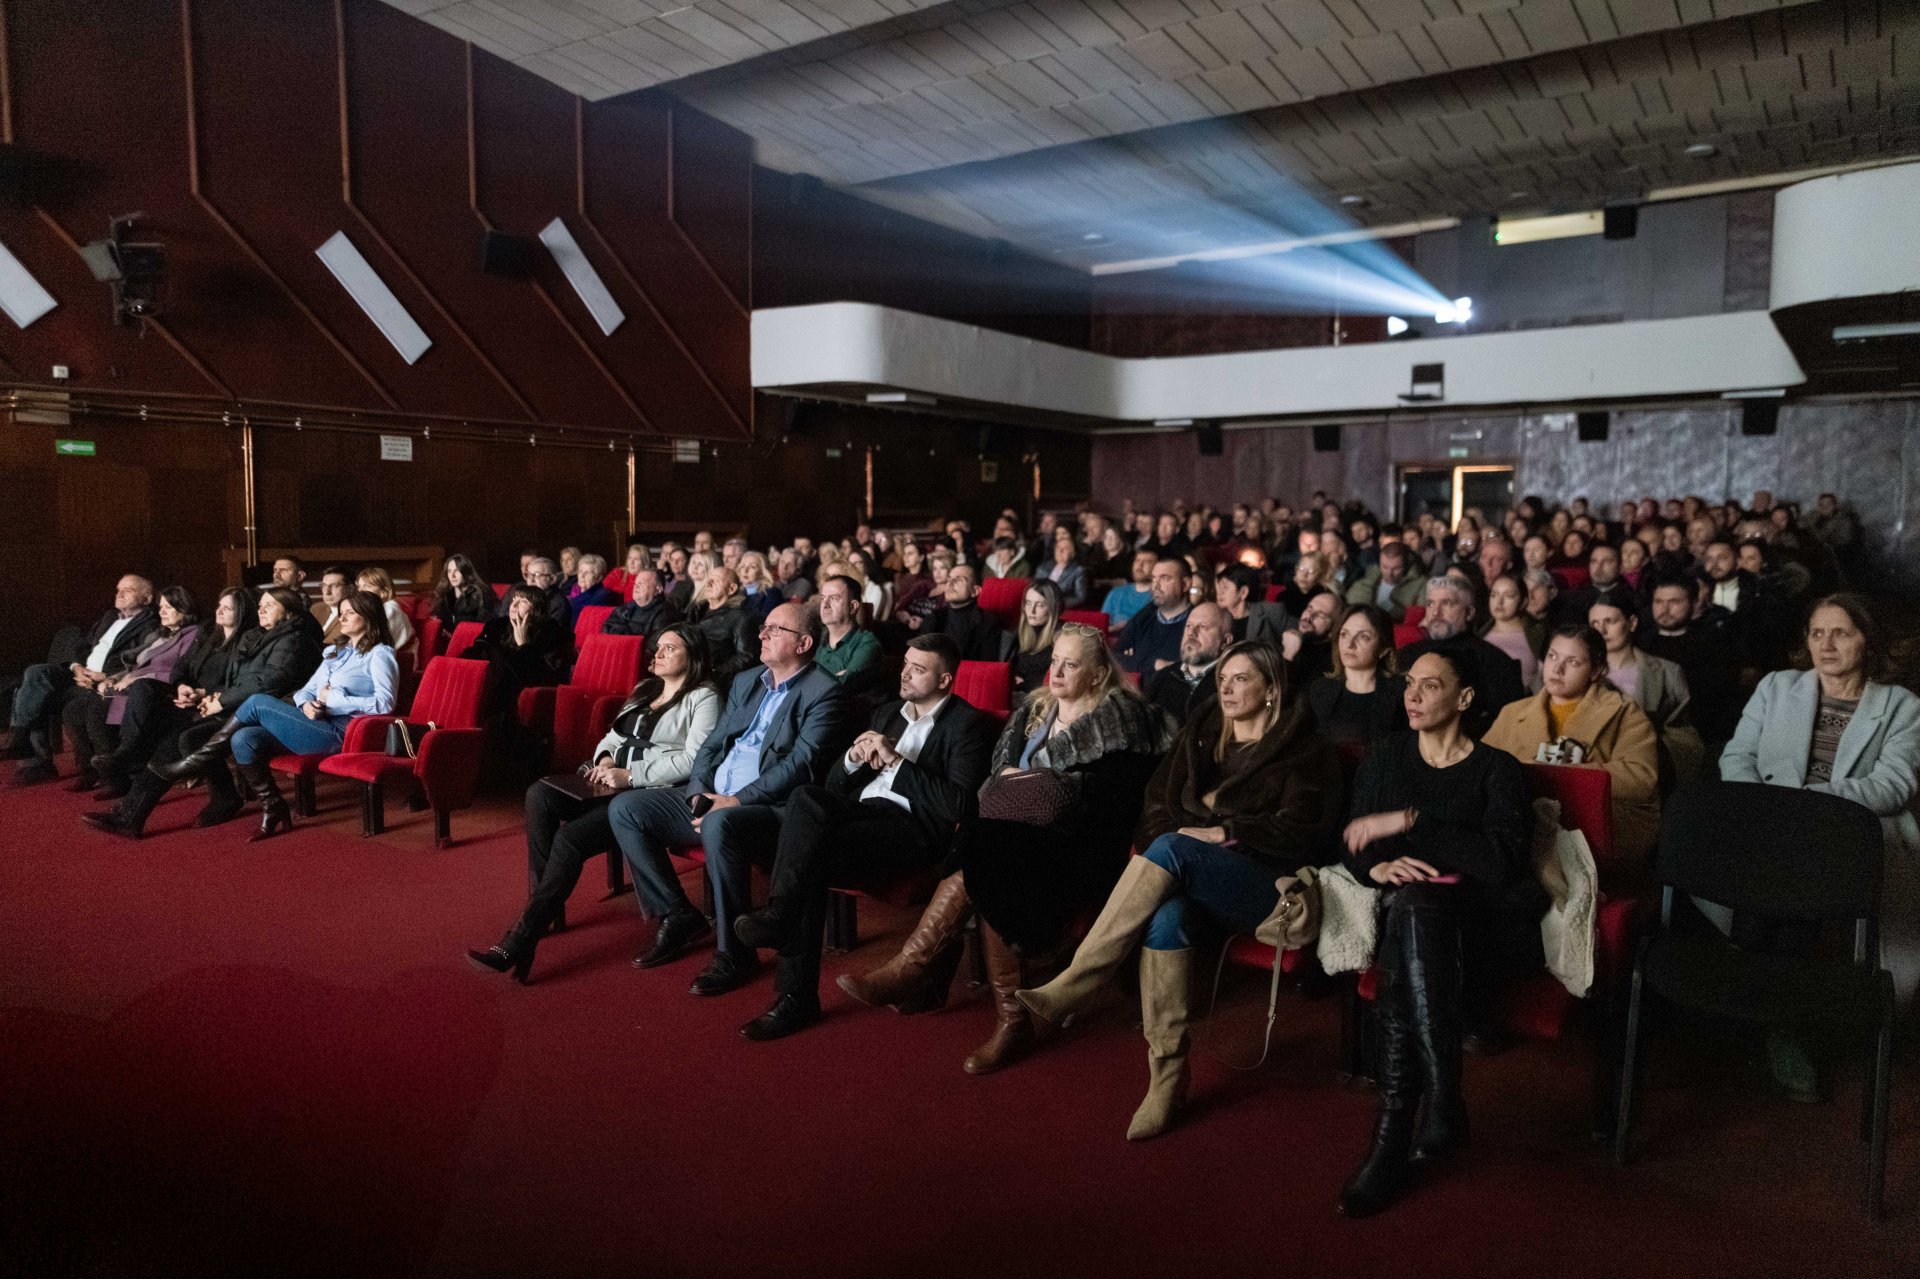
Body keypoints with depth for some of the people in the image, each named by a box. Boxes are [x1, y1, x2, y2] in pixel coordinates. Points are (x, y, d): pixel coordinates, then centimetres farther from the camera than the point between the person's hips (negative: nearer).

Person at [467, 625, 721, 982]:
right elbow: (614, 735, 25)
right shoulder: (645, 689, 24)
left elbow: (694, 760, -14)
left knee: (569, 838, -27)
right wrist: (605, 758, 0)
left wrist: (630, 775, -18)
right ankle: (547, 908, -15)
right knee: (539, 795, -19)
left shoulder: (703, 697, -2)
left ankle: (520, 943, -24)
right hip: (614, 782, 8)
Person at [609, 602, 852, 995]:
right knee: (625, 809, -3)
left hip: (770, 808, -8)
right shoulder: (745, 682, 19)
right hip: (712, 800, 9)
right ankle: (678, 916, 6)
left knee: (719, 825, -38)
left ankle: (734, 953, -21)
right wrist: (699, 792, -1)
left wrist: (737, 801, -21)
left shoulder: (825, 693, -6)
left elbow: (802, 764, -17)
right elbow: (711, 744, 19)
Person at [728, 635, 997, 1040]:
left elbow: (958, 805, -12)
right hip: (861, 811, 6)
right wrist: (853, 757, 0)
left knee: (814, 854, -30)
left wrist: (895, 760, -12)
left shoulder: (968, 724, 3)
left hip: (915, 828, -6)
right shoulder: (886, 713, 25)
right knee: (806, 796, -27)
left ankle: (797, 994, -27)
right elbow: (835, 784, 23)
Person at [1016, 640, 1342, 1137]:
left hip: (1264, 885, -4)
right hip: (1193, 882, 4)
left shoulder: (1306, 750, 8)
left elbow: (1299, 829, -4)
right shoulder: (1199, 736, 22)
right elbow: (1158, 800, 16)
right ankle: (1167, 1076, -28)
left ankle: (1071, 988, -36)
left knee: (1173, 849, -34)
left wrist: (1222, 832, -14)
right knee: (1167, 918, -35)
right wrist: (1159, 862, -5)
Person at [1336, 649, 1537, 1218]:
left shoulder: (1497, 770, 4)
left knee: (1413, 905, -38)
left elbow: (1504, 861, -13)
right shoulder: (1385, 756, 17)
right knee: (1407, 903, -36)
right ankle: (1441, 1106, -35)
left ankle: (1395, 1129, -38)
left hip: (1481, 923, -3)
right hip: (1409, 911, 3)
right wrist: (1376, 866, -11)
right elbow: (1353, 847, 13)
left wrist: (1409, 821, -17)